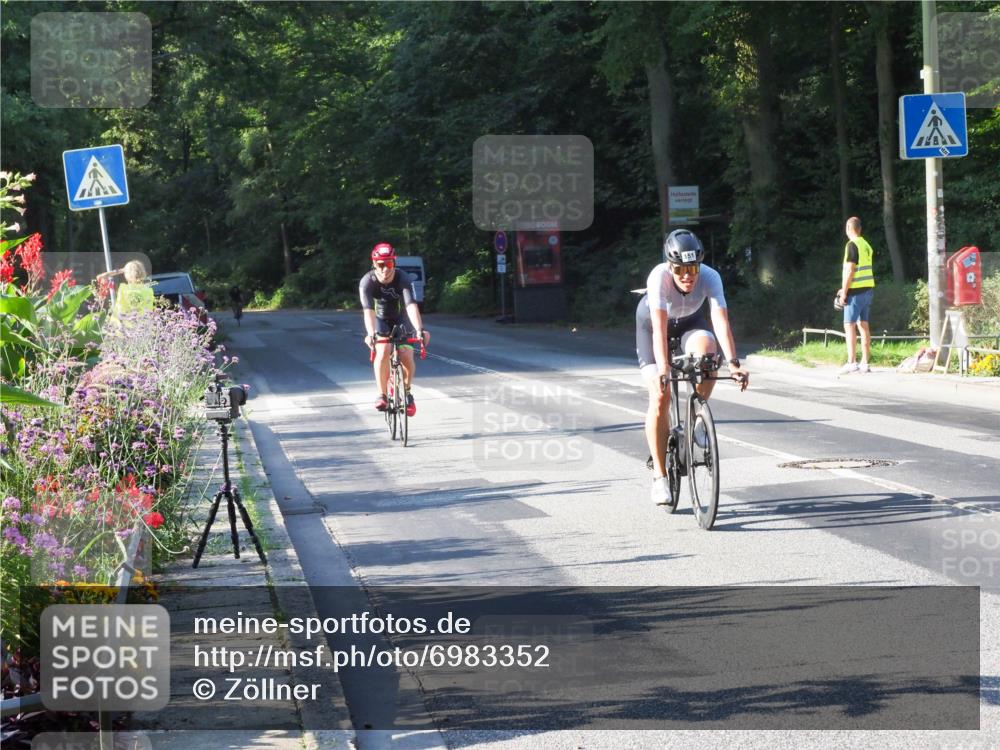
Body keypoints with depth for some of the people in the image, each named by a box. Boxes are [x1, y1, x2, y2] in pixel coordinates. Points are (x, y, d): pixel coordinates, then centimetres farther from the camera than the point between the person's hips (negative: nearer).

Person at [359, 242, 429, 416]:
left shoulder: (403, 279, -29)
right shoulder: (367, 281, -27)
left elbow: (411, 305, -42)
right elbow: (368, 310, -38)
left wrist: (420, 329, -56)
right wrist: (371, 333, -55)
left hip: (401, 319, 0)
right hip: (381, 319, 0)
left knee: (406, 356, -17)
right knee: (382, 351, -27)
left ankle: (407, 392, 11)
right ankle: (382, 396, -15)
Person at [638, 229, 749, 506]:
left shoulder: (710, 277, -31)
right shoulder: (659, 277, -36)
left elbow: (721, 321, -39)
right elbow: (659, 327, -43)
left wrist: (733, 363, -51)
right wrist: (663, 368, -54)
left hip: (690, 321, 2)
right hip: (652, 323, -2)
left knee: (706, 348, -34)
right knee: (660, 397, -15)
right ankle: (659, 478, -4)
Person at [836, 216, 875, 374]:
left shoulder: (852, 245, -12)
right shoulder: (866, 245, 14)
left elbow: (850, 270, -16)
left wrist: (844, 292, -13)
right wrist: (846, 289, 23)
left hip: (856, 291, -8)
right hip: (868, 289, 8)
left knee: (849, 325, -7)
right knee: (863, 325, 9)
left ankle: (851, 362, -13)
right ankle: (864, 363, 8)